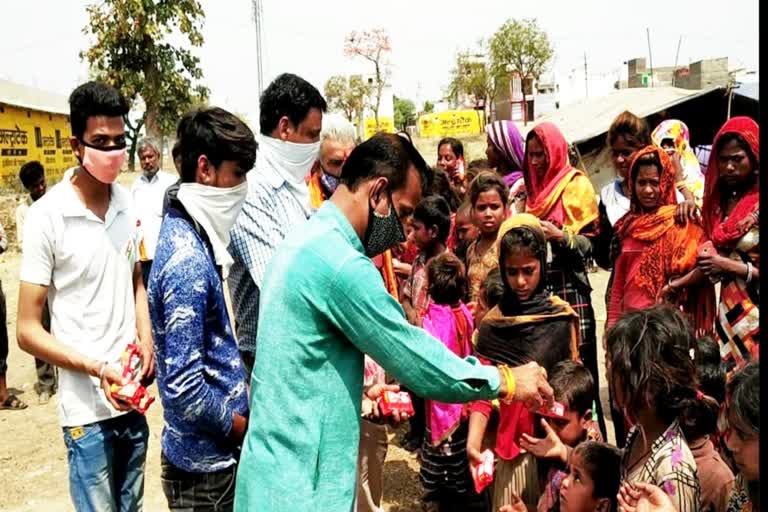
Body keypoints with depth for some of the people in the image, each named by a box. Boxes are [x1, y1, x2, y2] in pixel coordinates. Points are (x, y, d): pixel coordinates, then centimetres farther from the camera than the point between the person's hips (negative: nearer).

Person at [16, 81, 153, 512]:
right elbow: (28, 330, -10)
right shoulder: (47, 216, -14)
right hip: (87, 407, -5)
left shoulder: (127, 201, 2)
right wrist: (98, 369, -21)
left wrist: (146, 338, -2)